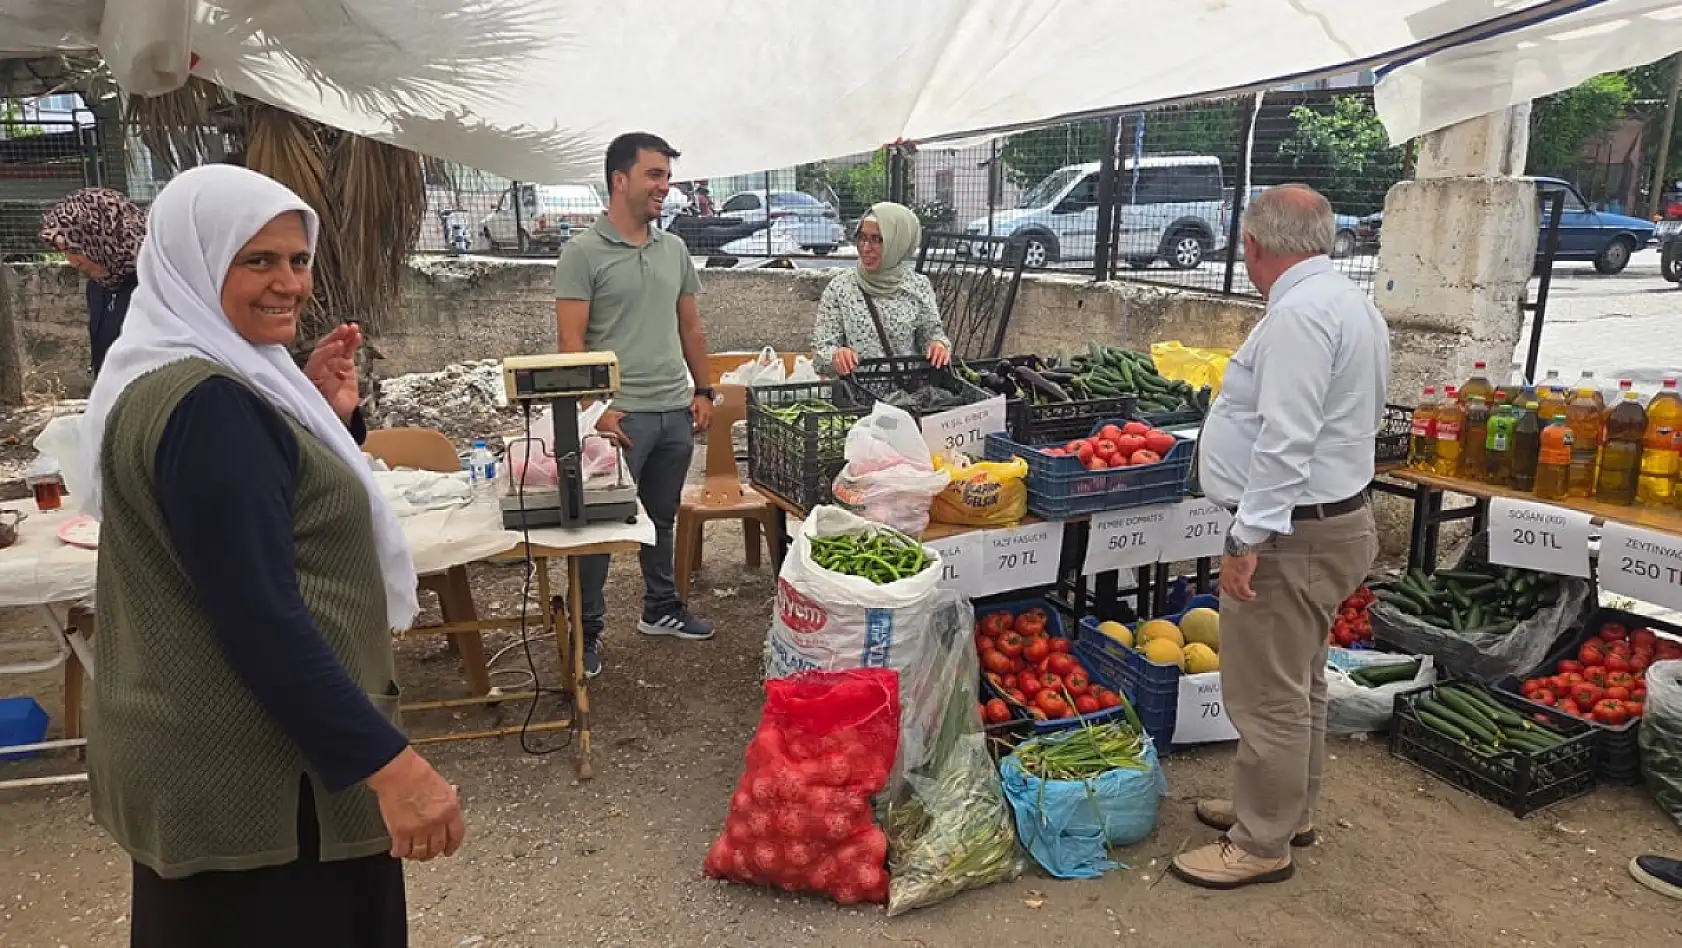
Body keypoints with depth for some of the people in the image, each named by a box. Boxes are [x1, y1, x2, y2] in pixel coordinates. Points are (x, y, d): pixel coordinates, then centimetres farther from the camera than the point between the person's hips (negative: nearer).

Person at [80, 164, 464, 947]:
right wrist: (388, 763, -28)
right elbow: (260, 618, -28)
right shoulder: (206, 403, -23)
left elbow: (282, 521, 17)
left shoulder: (178, 375, 10)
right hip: (252, 773, -10)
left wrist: (325, 417, 5)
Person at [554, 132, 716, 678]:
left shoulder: (674, 249, 11)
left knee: (662, 519, 17)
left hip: (675, 411, 6)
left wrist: (703, 392, 12)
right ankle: (588, 631, 15)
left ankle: (660, 610, 33)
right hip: (621, 415, -6)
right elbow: (571, 341, -11)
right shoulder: (583, 253, -7)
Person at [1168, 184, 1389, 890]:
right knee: (1297, 684, 21)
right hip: (1337, 516, 11)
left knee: (1267, 695, 0)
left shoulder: (1298, 314, -21)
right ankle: (1288, 810, 36)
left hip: (1292, 533, -11)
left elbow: (1286, 441, -27)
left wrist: (1249, 537, -25)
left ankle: (1262, 844, 13)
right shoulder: (1350, 302, 13)